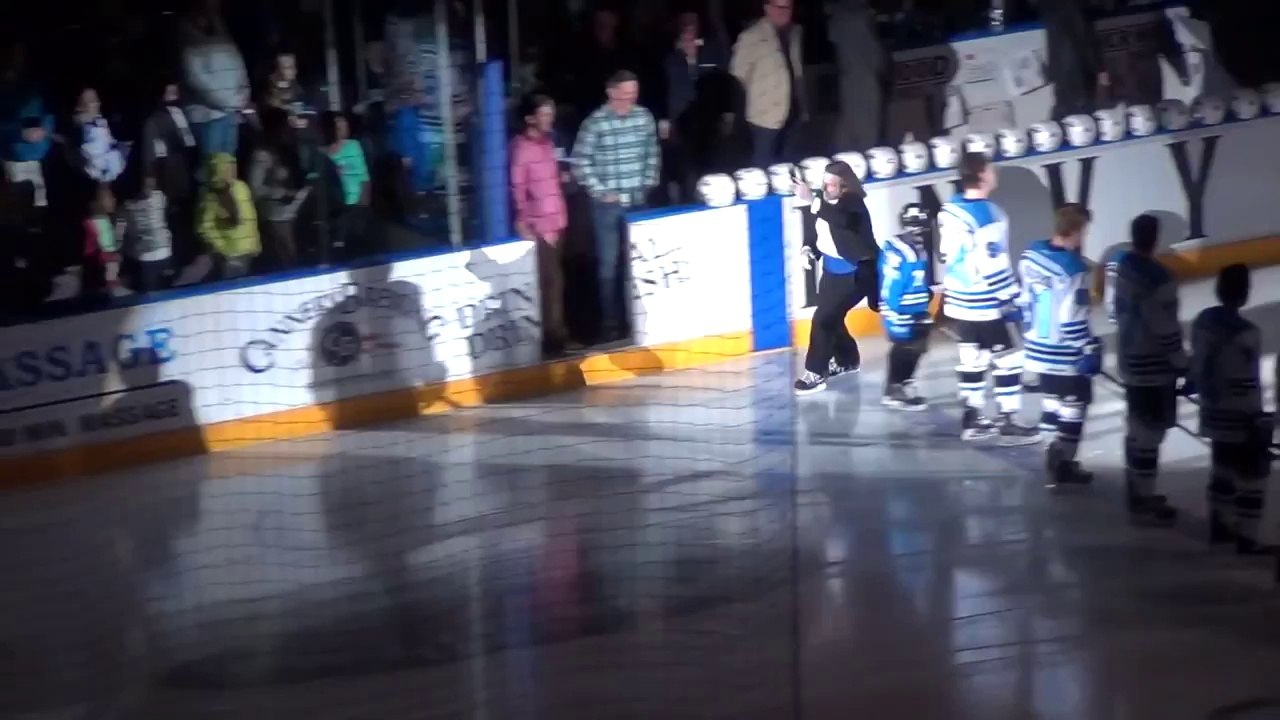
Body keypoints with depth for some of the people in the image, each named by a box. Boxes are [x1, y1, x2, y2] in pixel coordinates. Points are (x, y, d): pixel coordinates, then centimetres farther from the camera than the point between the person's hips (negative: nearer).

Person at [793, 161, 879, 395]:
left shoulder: (852, 204, -23)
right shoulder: (826, 203, -1)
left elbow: (838, 219, -46)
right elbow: (819, 232, 13)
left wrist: (812, 200, -54)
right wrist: (809, 249, -6)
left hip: (855, 273, -8)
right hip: (832, 271, 8)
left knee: (824, 318, -11)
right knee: (830, 317, 17)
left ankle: (816, 373, -2)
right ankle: (847, 360, 40)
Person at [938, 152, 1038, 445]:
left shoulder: (948, 211, 3)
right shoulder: (989, 215, -22)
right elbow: (994, 265, -22)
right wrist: (1011, 299, -13)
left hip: (959, 302, 8)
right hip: (984, 305, -8)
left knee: (973, 358, 16)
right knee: (1007, 360, 2)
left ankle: (973, 420, 20)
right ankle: (1009, 423, 6)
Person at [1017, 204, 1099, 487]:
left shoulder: (1031, 256, -2)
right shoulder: (1073, 268, -25)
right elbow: (1073, 318, -23)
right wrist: (1090, 350, -14)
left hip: (1039, 348, 7)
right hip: (1066, 354, -7)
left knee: (1053, 397, 21)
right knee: (1073, 403, 7)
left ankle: (1055, 455, 29)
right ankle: (1063, 465, 12)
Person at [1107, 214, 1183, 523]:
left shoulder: (1116, 266, -1)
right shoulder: (1159, 278, -26)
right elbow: (1166, 329, -21)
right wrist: (1182, 364, -9)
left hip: (1128, 359, 9)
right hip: (1155, 365, -8)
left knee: (1136, 426, 19)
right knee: (1150, 431, 1)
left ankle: (1136, 491, 30)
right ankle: (1143, 501, 8)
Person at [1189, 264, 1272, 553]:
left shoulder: (1203, 320, -2)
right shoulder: (1246, 333, -25)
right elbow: (1248, 386, -22)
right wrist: (1259, 422, -12)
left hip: (1213, 413, 8)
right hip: (1239, 419, -8)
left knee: (1223, 468, 23)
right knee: (1252, 476, 5)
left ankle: (1220, 525, 33)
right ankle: (1246, 538, 9)